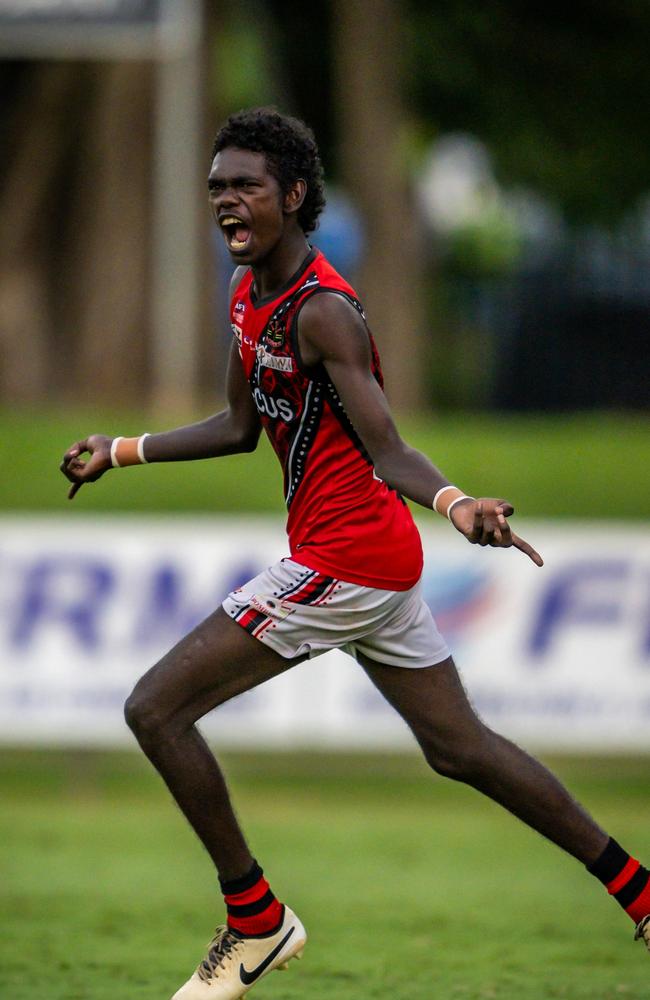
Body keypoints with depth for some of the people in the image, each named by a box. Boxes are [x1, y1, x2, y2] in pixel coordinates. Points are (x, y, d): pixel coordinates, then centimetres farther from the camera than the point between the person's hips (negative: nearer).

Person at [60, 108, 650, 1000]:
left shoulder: (322, 311, -19)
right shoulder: (250, 295, 9)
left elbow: (387, 451, -26)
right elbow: (243, 427, 22)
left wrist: (452, 502, -45)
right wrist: (124, 451, 24)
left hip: (342, 558, -10)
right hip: (381, 559, 10)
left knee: (156, 709, -7)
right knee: (460, 747, 17)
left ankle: (256, 923, 3)